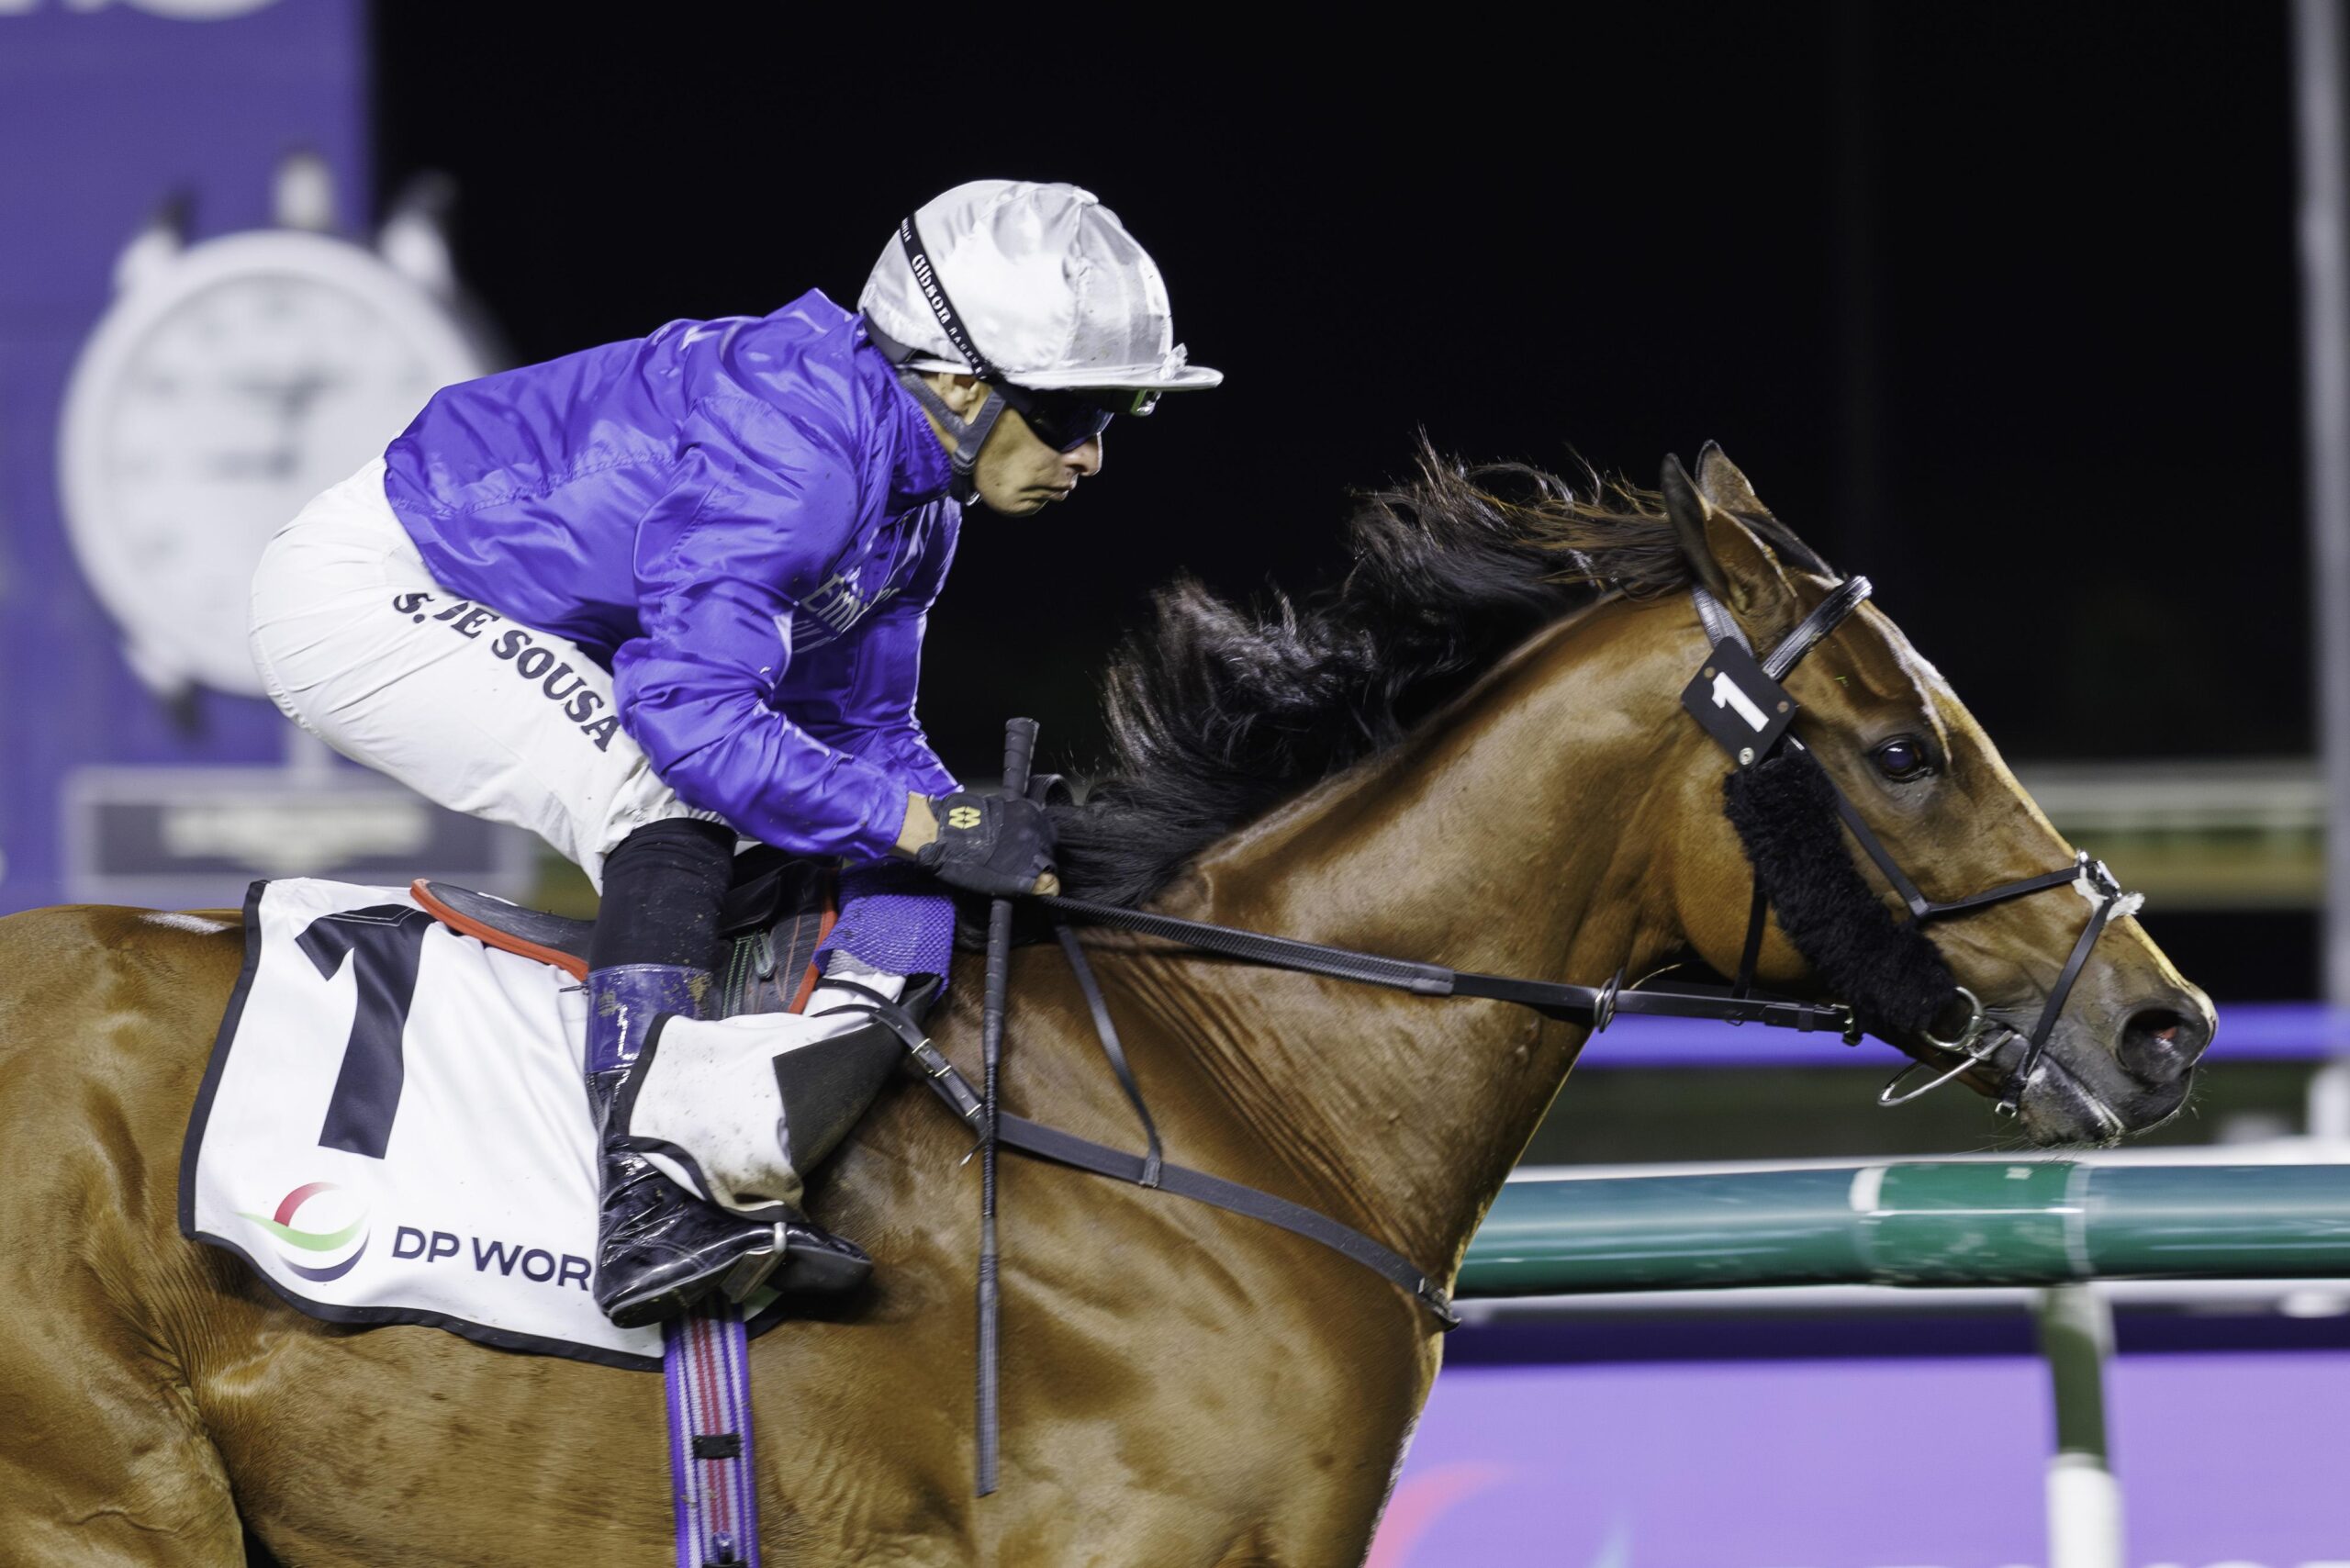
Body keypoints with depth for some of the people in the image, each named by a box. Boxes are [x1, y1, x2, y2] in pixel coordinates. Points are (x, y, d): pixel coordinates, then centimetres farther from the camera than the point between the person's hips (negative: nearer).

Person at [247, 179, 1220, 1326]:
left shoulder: (912, 490, 2)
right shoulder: (792, 444, -30)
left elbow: (863, 728, 10)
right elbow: (689, 709, -35)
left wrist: (1000, 848, -6)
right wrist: (929, 826, -30)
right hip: (366, 587, -10)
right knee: (666, 796, -26)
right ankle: (652, 1196, -33)